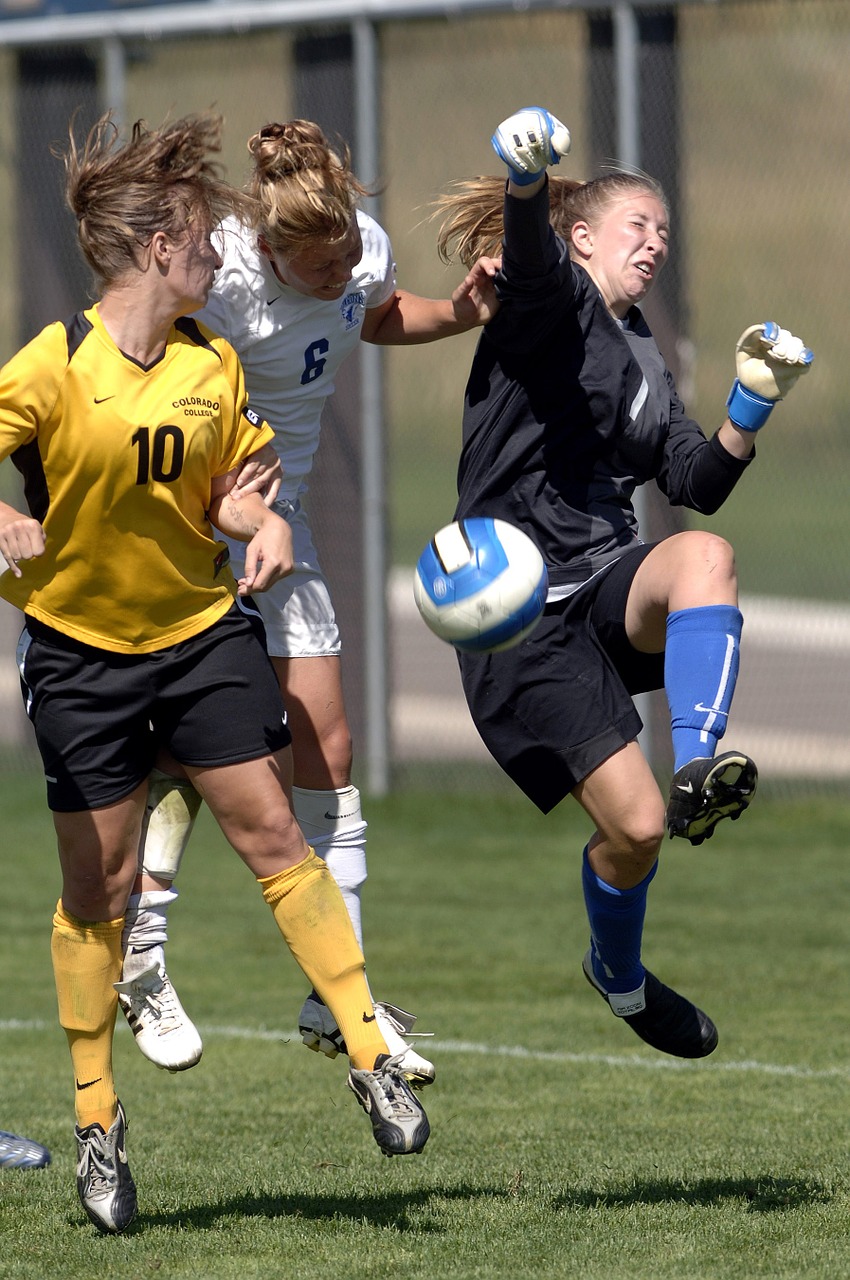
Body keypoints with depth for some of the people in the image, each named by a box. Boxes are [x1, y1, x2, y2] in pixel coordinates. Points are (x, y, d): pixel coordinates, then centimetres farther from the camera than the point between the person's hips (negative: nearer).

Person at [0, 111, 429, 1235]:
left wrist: (264, 523, -8)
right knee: (99, 884, 2)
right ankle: (96, 1121, 14)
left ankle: (370, 1057, 5)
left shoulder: (212, 364, 1)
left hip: (203, 628, 4)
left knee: (273, 835, -2)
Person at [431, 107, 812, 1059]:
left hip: (609, 585, 6)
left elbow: (698, 484, 13)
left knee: (705, 556, -31)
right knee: (633, 824, -11)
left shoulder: (643, 361, 21)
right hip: (523, 613, -6)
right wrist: (525, 177, -48)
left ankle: (698, 774, -34)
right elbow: (529, 255, -26)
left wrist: (751, 406, -3)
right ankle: (618, 975, 18)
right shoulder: (554, 298, -1)